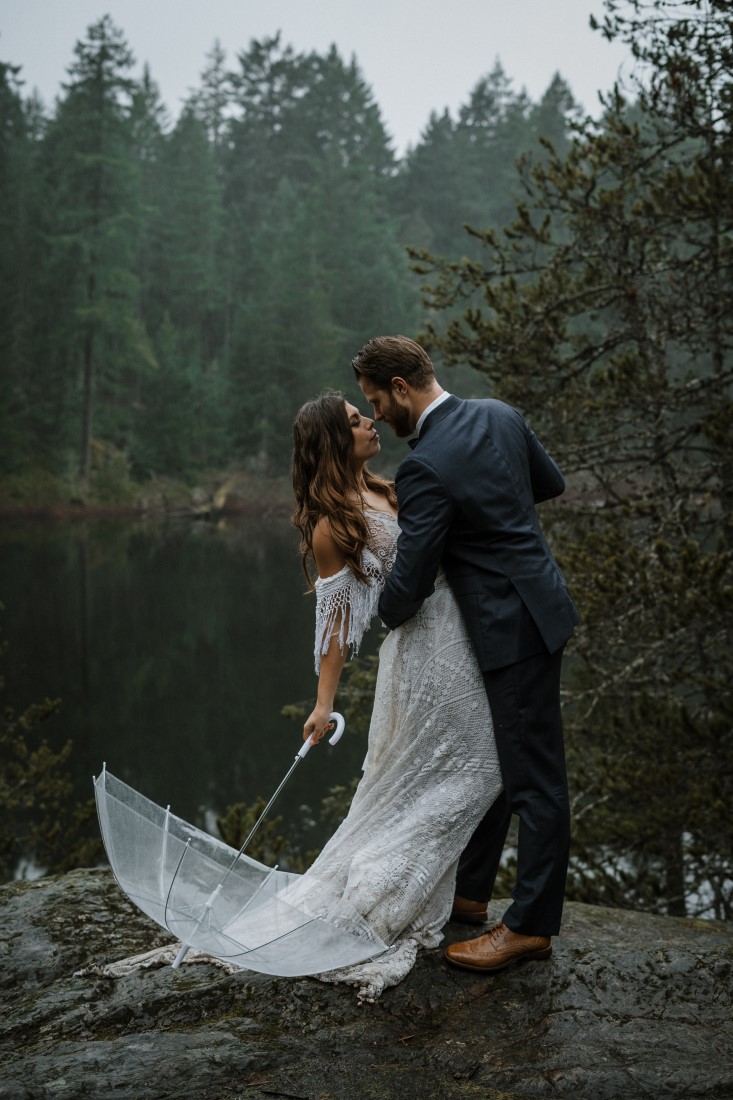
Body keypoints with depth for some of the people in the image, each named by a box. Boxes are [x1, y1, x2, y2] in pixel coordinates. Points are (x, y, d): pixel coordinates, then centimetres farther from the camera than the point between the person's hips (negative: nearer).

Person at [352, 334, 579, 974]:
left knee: (535, 778, 0)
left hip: (516, 629, -10)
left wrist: (389, 614, 4)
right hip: (532, 605, 10)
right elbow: (551, 484, 18)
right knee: (492, 760, 18)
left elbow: (409, 585, -18)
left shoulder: (425, 468, -22)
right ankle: (468, 893, 31)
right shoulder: (499, 416, 3)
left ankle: (531, 926, 11)